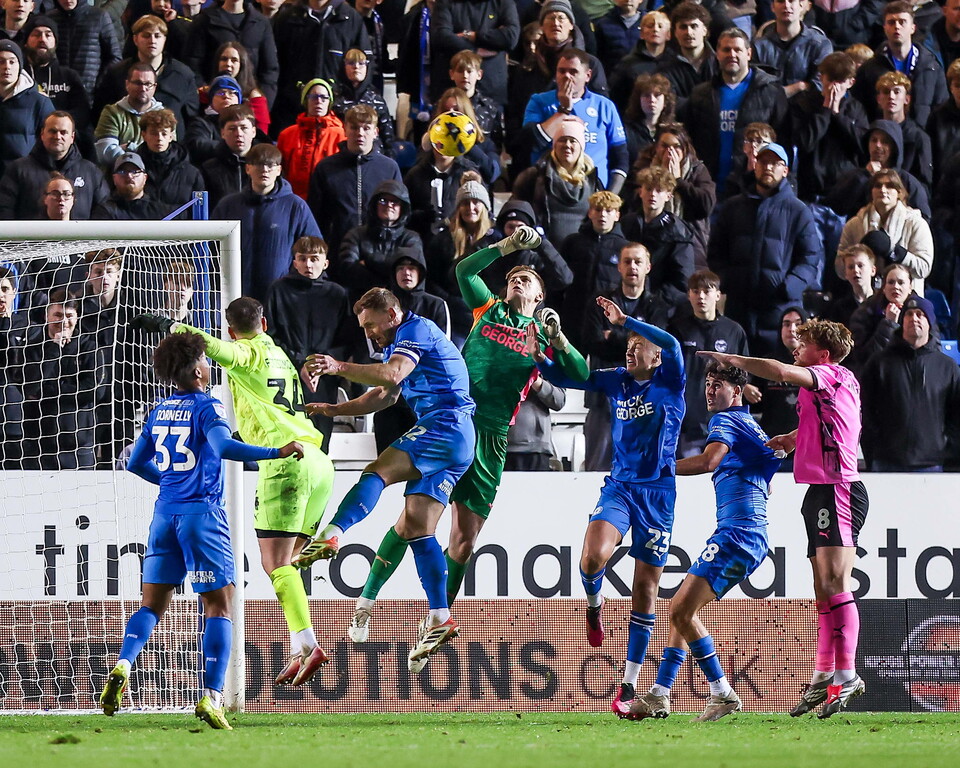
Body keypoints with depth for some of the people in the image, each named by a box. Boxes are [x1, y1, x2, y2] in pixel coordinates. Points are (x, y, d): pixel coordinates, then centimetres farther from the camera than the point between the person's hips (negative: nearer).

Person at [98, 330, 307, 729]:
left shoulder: (159, 411, 12)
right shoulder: (207, 405, -6)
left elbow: (136, 463, 19)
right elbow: (223, 446, -25)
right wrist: (277, 453, -24)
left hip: (165, 513, 5)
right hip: (203, 513, -5)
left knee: (152, 604, 10)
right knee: (219, 606, -1)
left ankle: (123, 666, -16)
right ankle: (211, 697, -12)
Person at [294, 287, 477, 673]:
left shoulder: (416, 330, -5)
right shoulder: (403, 342, 28)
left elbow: (393, 373, -24)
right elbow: (384, 395, 32)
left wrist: (340, 367, -35)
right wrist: (334, 409, 21)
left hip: (443, 426, -11)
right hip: (456, 443, 11)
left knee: (379, 471, -27)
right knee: (415, 528, 5)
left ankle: (330, 536, -48)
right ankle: (439, 619, 1)